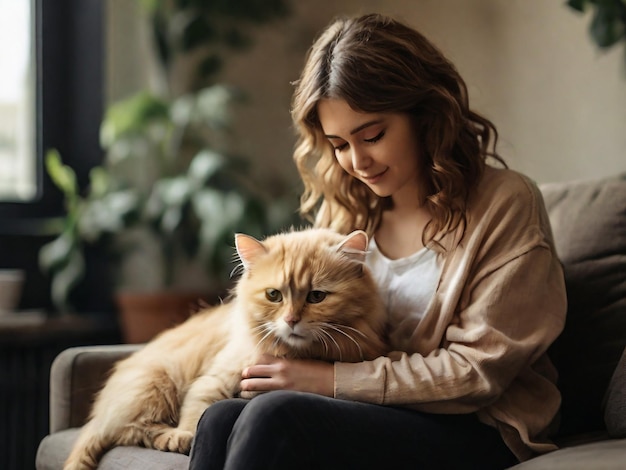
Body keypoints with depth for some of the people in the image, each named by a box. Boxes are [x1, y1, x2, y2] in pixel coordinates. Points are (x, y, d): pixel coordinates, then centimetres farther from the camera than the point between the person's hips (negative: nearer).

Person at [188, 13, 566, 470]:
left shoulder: (505, 205, -7)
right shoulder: (344, 207, 12)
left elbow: (480, 369, -11)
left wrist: (334, 379, -15)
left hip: (471, 433, -5)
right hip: (368, 415, 5)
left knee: (275, 416, -29)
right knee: (220, 419, -25)